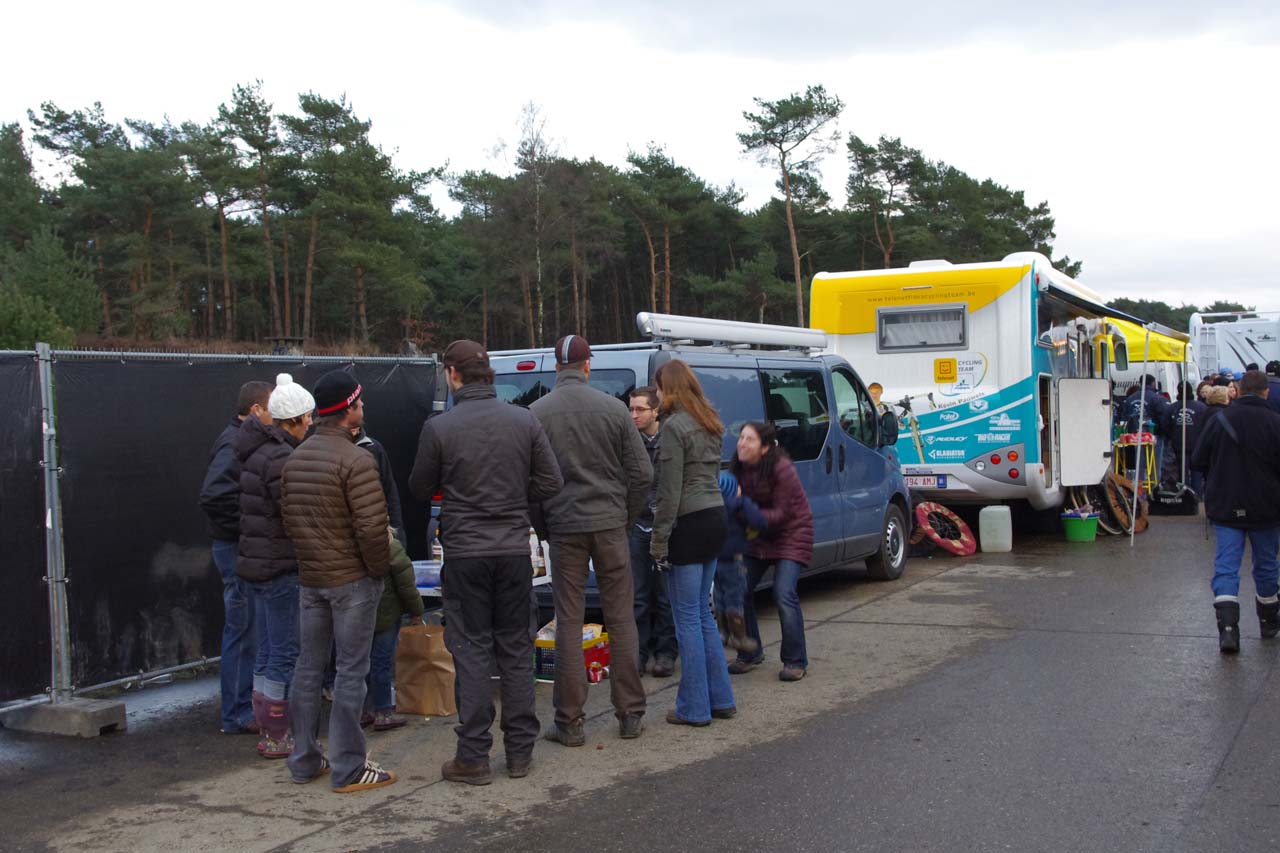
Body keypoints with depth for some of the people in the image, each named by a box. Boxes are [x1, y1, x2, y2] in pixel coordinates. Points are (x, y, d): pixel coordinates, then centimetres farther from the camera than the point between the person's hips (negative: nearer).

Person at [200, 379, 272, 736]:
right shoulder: (235, 444, -17)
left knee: (247, 630, 17)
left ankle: (249, 704, 27)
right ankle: (238, 714, 6)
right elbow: (214, 495, -29)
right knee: (242, 631, -2)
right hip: (238, 548, -10)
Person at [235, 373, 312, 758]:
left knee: (268, 652, 16)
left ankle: (267, 731, 24)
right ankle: (277, 738, 6)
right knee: (285, 653, -1)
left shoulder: (259, 450, 12)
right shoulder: (281, 458, -19)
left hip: (255, 563, 10)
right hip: (280, 567, -10)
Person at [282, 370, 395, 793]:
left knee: (309, 666, 14)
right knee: (351, 671, -1)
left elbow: (290, 518, 13)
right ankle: (348, 768, 4)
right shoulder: (355, 461, -18)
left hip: (310, 578, 8)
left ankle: (304, 760, 22)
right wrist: (380, 568, -7)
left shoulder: (296, 458, 8)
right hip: (352, 579, -8)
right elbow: (372, 526, -21)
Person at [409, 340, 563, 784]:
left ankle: (473, 756, 6)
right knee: (516, 647, 12)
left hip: (464, 551, -3)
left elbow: (420, 489, 1)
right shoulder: (525, 421, -1)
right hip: (514, 549, 3)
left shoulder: (439, 428, -10)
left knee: (471, 649, 4)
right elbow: (551, 481, 2)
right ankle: (520, 750, 17)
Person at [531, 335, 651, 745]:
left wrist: (542, 522, 9)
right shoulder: (613, 408, -1)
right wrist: (626, 517, 11)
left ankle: (569, 722, 8)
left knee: (569, 623, 5)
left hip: (564, 527, 0)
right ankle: (631, 714, 14)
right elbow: (642, 473, -1)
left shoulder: (536, 413, -3)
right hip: (609, 524, 1)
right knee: (621, 619, 9)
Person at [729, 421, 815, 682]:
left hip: (791, 534, -6)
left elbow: (781, 513, -23)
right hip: (758, 536, 6)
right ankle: (749, 654, 16)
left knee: (784, 595, -17)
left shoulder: (781, 468, -23)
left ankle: (795, 662, -4)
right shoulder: (739, 468, -6)